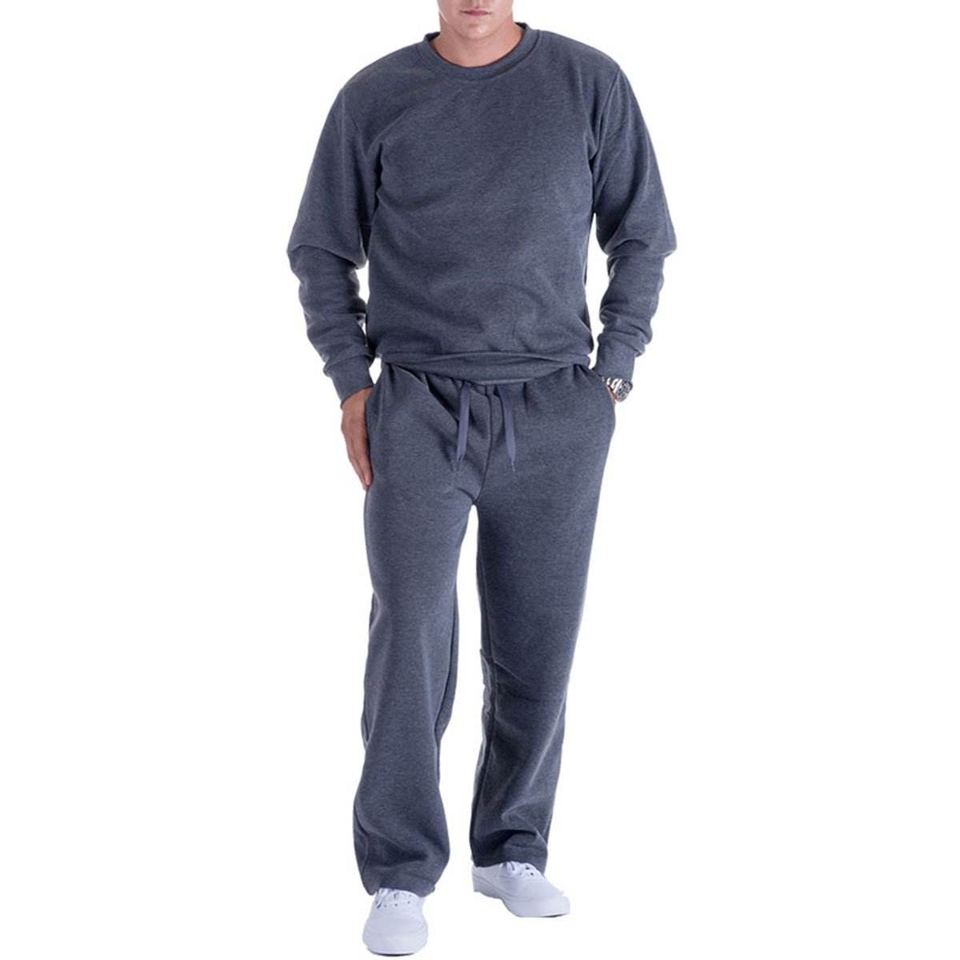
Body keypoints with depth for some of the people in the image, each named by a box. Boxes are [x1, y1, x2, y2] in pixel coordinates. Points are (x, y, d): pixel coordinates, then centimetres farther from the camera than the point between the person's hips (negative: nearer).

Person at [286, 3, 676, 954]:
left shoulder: (589, 82, 3)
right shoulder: (375, 97, 3)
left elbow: (640, 236, 9)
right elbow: (321, 251, 11)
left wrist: (610, 377, 1)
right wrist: (352, 385, 1)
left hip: (556, 414, 1)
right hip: (421, 409, -1)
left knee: (536, 640, 4)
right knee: (412, 627, -12)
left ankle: (512, 849, 22)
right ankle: (399, 876, -4)